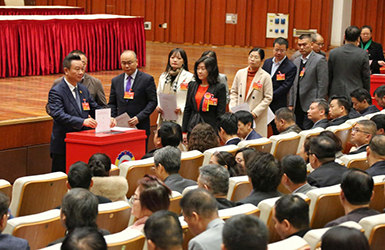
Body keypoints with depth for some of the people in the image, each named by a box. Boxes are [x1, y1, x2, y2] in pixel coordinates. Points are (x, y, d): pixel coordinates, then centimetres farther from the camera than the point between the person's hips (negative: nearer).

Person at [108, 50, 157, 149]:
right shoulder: (115, 81, 13)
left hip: (140, 127, -3)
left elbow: (153, 102, -3)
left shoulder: (147, 79, 1)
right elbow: (112, 103, 16)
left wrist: (139, 117, -14)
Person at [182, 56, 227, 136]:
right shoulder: (192, 85, 12)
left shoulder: (219, 88, -4)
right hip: (192, 128, 4)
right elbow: (187, 109, 14)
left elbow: (220, 114, -6)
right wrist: (184, 131, 10)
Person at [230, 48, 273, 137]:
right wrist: (233, 108, 0)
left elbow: (268, 98, -5)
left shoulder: (265, 77, -4)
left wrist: (255, 113, -12)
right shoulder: (240, 73, 9)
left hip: (257, 119, -4)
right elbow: (233, 92, 15)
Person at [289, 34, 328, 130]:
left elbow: (323, 85, -10)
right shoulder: (296, 61, 17)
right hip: (297, 106, 7)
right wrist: (291, 104, 13)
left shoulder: (320, 60, -6)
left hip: (311, 105, -7)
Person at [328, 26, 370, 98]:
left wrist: (329, 94, 17)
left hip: (337, 94, 2)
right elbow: (366, 78, 0)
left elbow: (329, 76, 6)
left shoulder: (333, 52, 0)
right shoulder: (363, 54, -6)